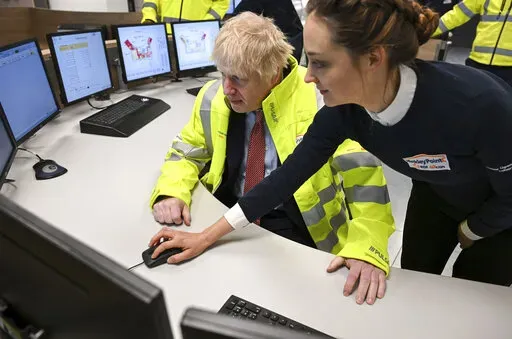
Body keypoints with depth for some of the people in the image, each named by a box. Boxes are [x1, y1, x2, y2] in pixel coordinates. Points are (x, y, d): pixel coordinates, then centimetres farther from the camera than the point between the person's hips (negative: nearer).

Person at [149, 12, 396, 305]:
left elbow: (364, 174, -15)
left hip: (299, 227, -3)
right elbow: (187, 152, 10)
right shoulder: (214, 97, -3)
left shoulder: (319, 99, -16)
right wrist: (171, 192, -11)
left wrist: (366, 248, -27)